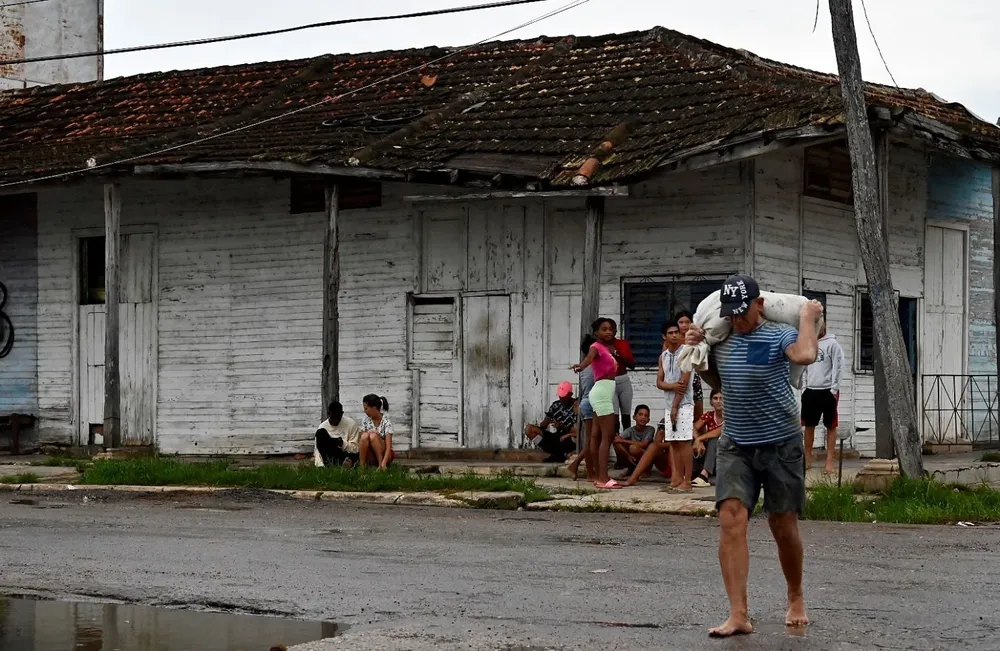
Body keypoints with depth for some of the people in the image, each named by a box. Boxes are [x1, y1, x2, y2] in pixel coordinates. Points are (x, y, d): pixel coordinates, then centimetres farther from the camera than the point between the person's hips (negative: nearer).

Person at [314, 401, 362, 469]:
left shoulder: (351, 424, -10)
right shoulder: (323, 426, -5)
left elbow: (356, 448, -8)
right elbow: (318, 448, -9)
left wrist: (343, 444, -27)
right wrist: (320, 465, -26)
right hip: (331, 455, 3)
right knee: (320, 433, -23)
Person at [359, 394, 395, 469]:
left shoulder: (386, 422, -16)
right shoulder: (365, 420, -1)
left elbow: (388, 446, -23)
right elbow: (362, 440, -1)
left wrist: (383, 463, -38)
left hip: (384, 454, -3)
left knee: (373, 435, -29)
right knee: (365, 435, -26)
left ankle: (380, 464, -25)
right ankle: (362, 465, -27)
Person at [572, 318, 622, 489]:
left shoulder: (607, 347, 16)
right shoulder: (596, 347, -11)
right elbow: (589, 357, -34)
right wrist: (581, 365, -55)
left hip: (605, 393, 10)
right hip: (602, 391, -10)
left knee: (596, 435, 9)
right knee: (607, 435, -13)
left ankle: (599, 477, 12)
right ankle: (603, 478, -17)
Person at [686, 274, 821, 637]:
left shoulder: (778, 336, -13)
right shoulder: (720, 338, 4)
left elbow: (806, 355, -36)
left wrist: (808, 317, -21)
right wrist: (698, 353, 7)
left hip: (780, 444, -4)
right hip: (735, 445, 4)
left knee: (783, 526, 6)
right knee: (731, 520, -13)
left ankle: (796, 600, 32)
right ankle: (738, 615, -15)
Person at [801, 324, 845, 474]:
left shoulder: (832, 344, -5)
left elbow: (838, 367, -9)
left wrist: (834, 389, -14)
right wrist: (804, 385, 7)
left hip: (828, 391, -6)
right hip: (811, 390, 6)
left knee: (831, 426, 1)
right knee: (809, 425, 9)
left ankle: (829, 461, 1)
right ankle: (808, 458, 18)